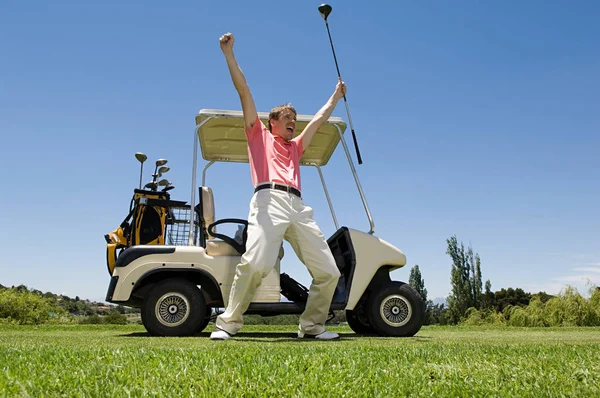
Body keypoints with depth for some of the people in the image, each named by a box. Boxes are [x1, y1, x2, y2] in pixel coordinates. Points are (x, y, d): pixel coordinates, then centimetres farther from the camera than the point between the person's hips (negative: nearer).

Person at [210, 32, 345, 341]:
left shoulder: (296, 147, 36)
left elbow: (319, 119, 46)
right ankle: (227, 323, -15)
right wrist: (229, 53, 15)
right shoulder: (258, 135, 24)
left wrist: (336, 96, 55)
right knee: (255, 263, -27)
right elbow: (243, 90, 18)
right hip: (269, 200, -6)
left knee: (328, 271, -5)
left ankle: (311, 325, 7)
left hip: (298, 207, 6)